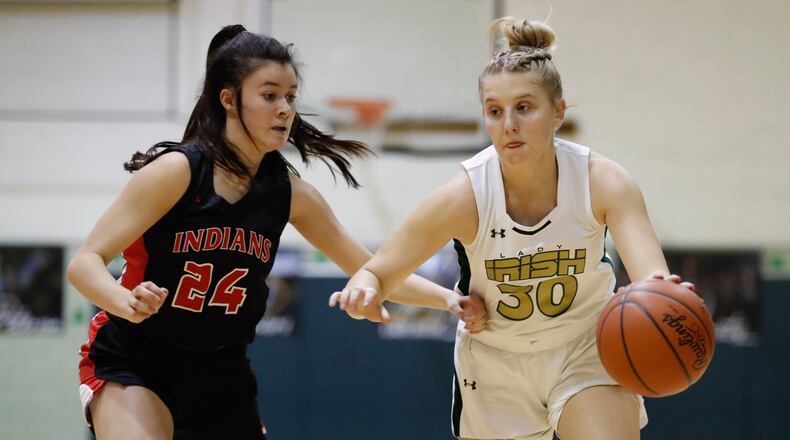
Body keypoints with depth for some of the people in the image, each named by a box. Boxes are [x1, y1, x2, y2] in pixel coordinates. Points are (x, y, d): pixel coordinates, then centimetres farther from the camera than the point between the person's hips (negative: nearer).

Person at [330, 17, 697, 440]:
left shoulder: (602, 181, -24)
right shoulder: (464, 196, -25)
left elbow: (651, 272, -37)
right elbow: (377, 272, -18)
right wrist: (364, 290, -44)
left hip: (586, 347, 0)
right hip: (495, 359, 1)